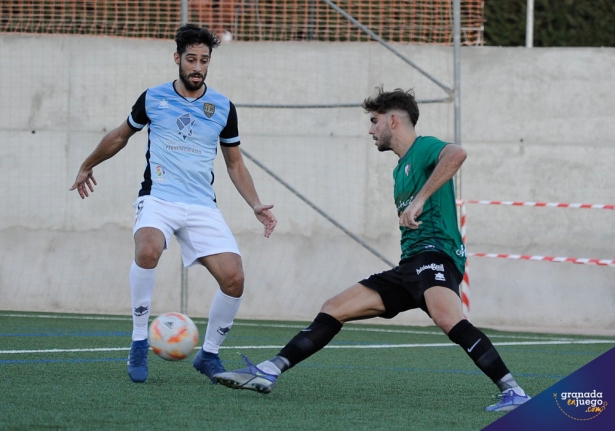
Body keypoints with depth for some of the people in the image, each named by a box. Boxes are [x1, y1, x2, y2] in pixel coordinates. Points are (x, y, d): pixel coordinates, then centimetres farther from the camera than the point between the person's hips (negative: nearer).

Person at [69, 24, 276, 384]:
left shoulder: (223, 108, 6)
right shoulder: (153, 99, 2)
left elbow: (235, 164, 17)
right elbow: (120, 137, 21)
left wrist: (256, 205, 4)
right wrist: (88, 166, 32)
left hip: (202, 206, 2)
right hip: (158, 199, -2)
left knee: (234, 279, -15)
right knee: (147, 250, -36)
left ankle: (209, 354, 10)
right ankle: (140, 343, -21)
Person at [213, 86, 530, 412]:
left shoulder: (424, 148, -3)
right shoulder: (401, 169, 26)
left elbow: (456, 154, -27)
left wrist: (419, 199, -30)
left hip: (435, 252, -10)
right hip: (410, 264, 10)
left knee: (446, 318, -37)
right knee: (334, 309, 8)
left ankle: (513, 393, -35)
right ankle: (268, 373, 8)